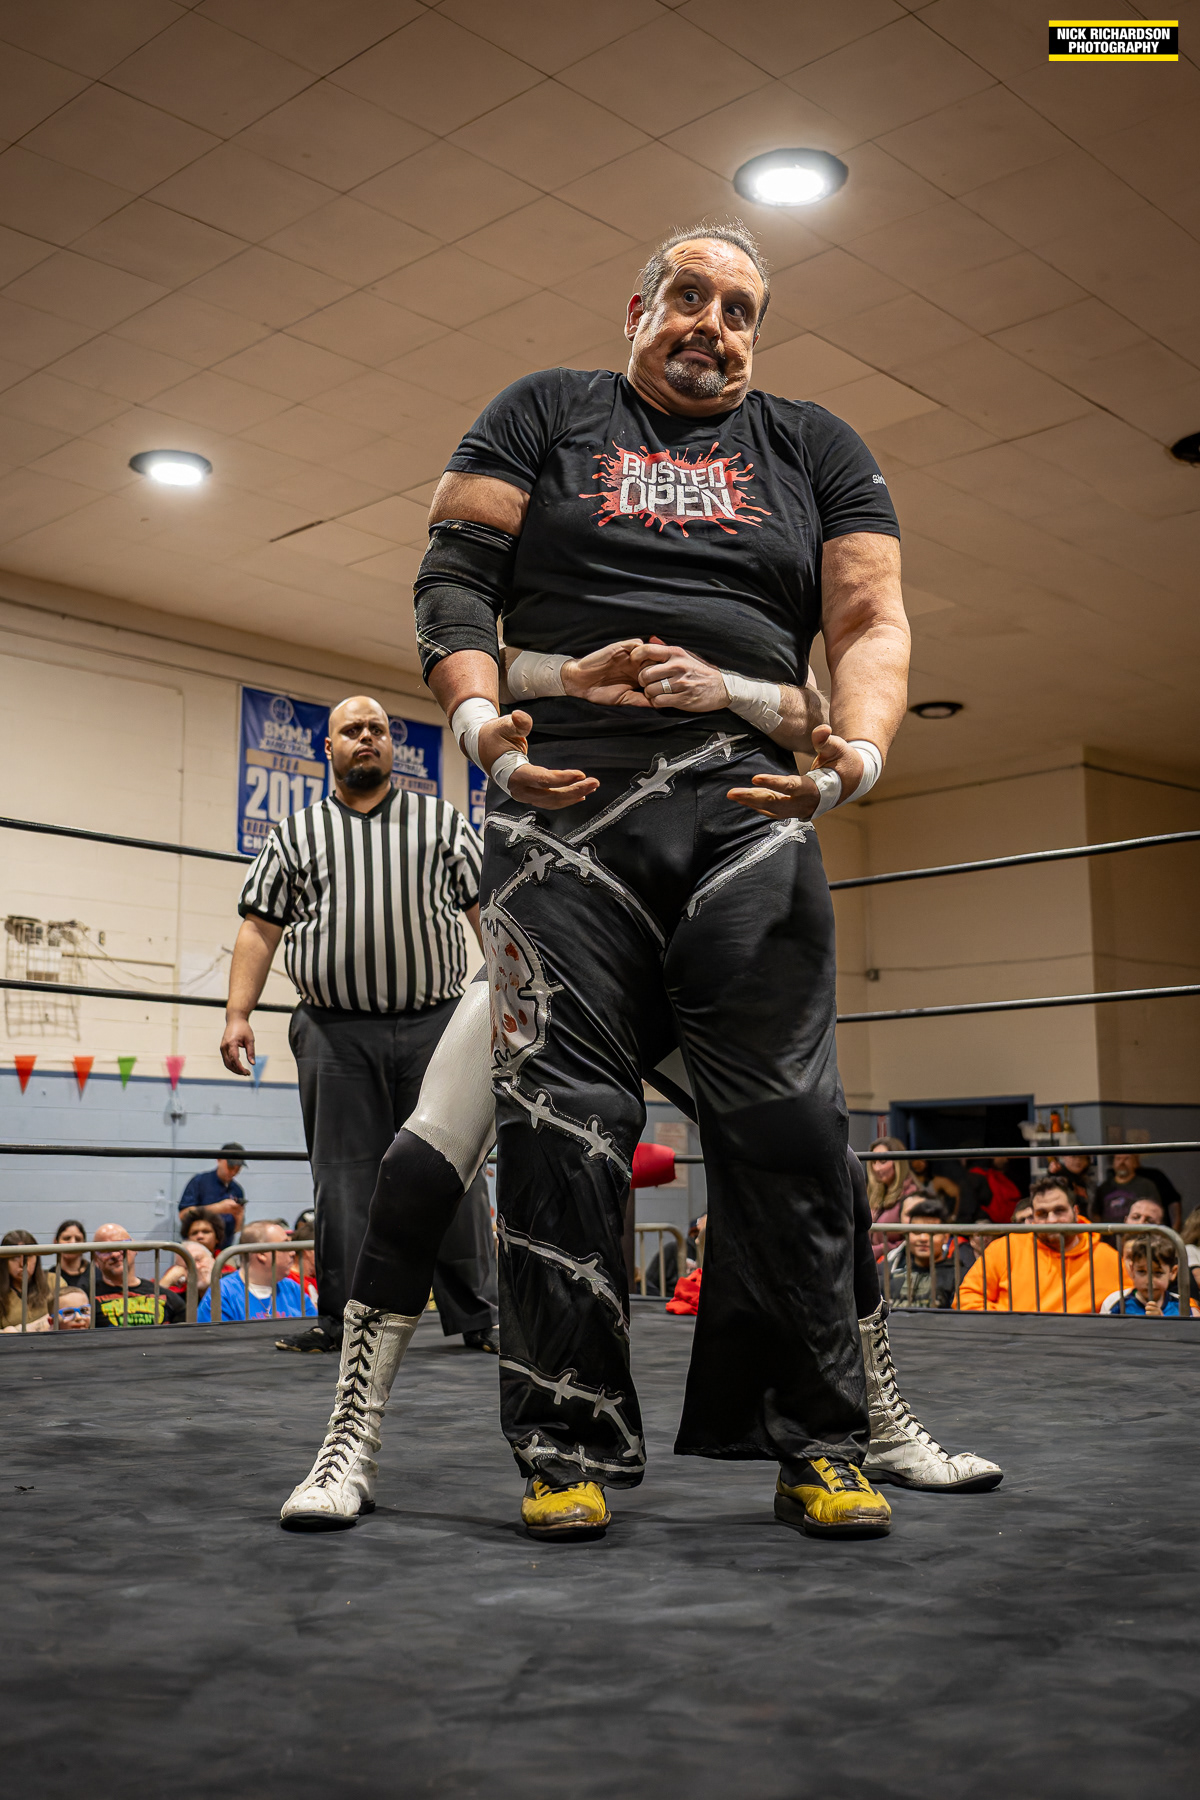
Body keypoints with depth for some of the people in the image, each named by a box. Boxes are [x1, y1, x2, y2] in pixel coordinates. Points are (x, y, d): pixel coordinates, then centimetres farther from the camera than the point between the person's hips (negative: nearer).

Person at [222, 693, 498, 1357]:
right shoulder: (295, 834, 13)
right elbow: (260, 928, 10)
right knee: (343, 1179, 2)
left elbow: (487, 911, 10)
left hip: (434, 1024, 0)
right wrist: (238, 1015, 1)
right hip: (336, 1033, 0)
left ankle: (476, 1318, 8)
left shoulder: (442, 821, 13)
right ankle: (342, 1319, 10)